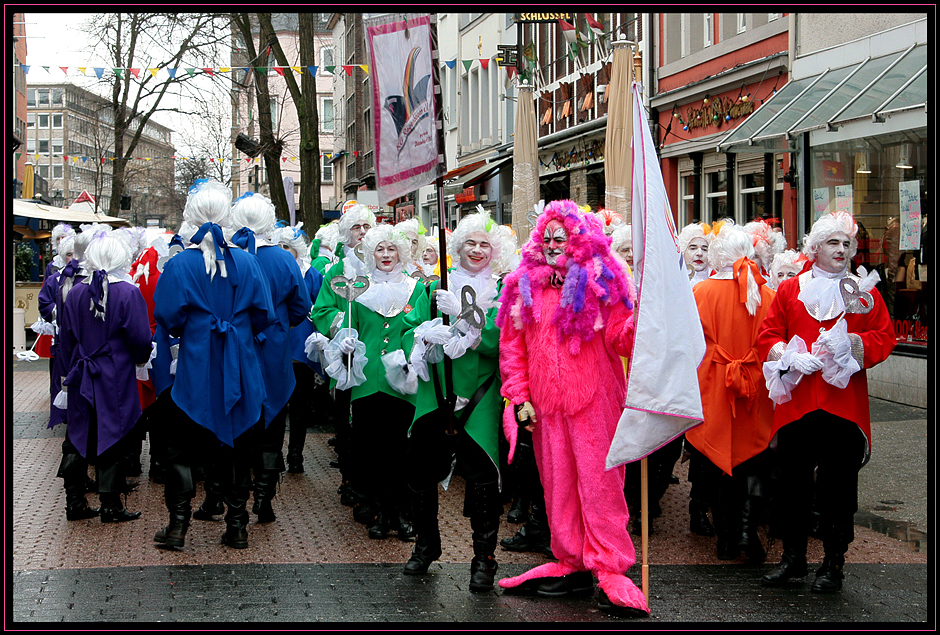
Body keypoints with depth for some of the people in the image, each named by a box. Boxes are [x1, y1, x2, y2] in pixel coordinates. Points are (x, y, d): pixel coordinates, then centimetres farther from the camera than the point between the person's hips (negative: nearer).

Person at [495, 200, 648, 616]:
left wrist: (638, 319, -24)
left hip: (593, 399, -4)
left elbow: (618, 339, -4)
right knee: (557, 484, 8)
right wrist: (519, 398, 4)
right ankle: (572, 565, 18)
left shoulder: (601, 281, 0)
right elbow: (512, 347, 10)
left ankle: (610, 571, -1)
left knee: (598, 482, -4)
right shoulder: (524, 286, 10)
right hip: (545, 402, 4)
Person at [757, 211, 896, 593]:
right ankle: (793, 557, 18)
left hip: (843, 402, -1)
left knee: (838, 485, 1)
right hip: (797, 399, 1)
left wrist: (853, 344, -13)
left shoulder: (864, 293, 10)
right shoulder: (790, 290, 10)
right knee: (792, 480, 4)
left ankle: (833, 564, 13)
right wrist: (789, 356, -11)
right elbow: (768, 335, 7)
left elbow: (884, 337, 5)